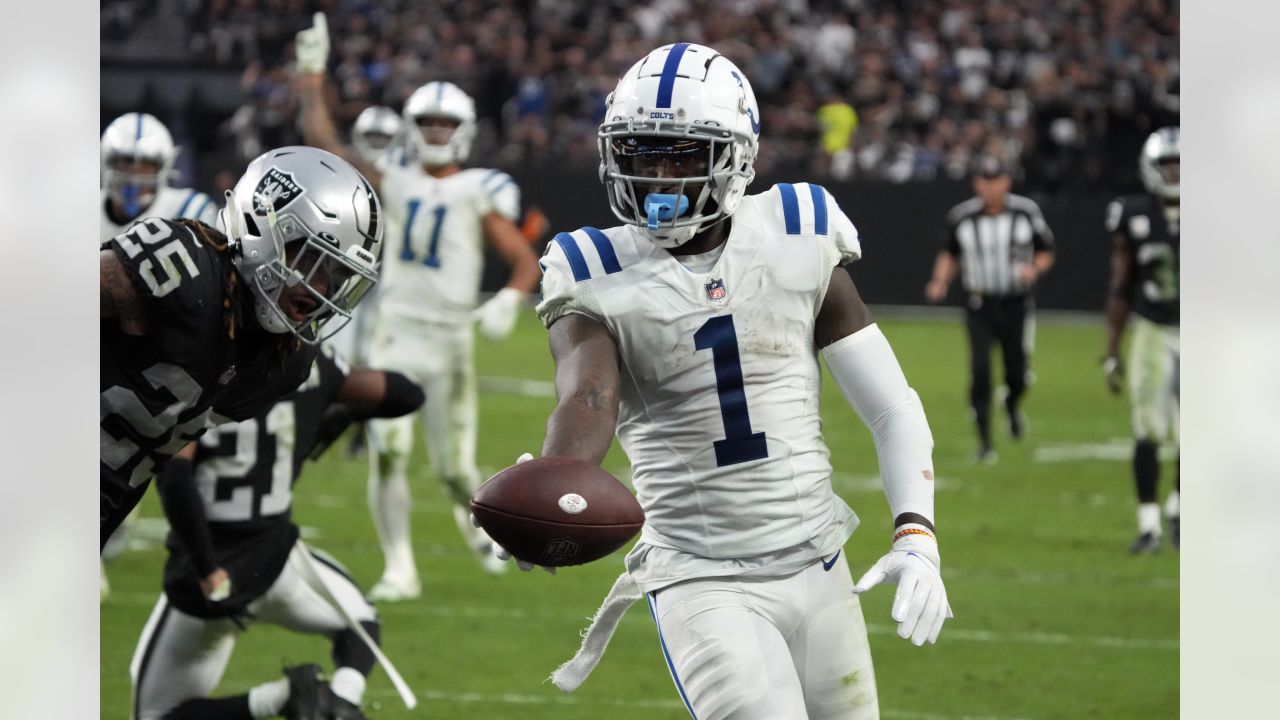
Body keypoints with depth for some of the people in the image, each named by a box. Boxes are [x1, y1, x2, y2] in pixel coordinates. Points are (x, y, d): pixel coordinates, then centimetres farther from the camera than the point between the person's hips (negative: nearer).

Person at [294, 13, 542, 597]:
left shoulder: (479, 194, 0)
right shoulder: (394, 182, 7)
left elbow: (525, 261, -1)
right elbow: (323, 142, 9)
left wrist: (509, 301, -20)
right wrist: (312, 77, 9)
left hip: (449, 336, -2)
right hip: (395, 331, 2)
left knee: (454, 465, 4)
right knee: (388, 451, -11)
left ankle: (479, 526, 37)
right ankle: (399, 570, -6)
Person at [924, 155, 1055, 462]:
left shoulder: (1026, 212, -6)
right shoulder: (962, 217, -4)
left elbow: (1045, 252, 5)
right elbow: (949, 254, 11)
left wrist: (1035, 269, -16)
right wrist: (941, 281, -7)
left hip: (1016, 305, 0)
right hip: (980, 305, 0)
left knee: (1017, 373, 4)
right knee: (980, 370, -12)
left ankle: (1012, 404, 42)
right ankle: (985, 441, -2)